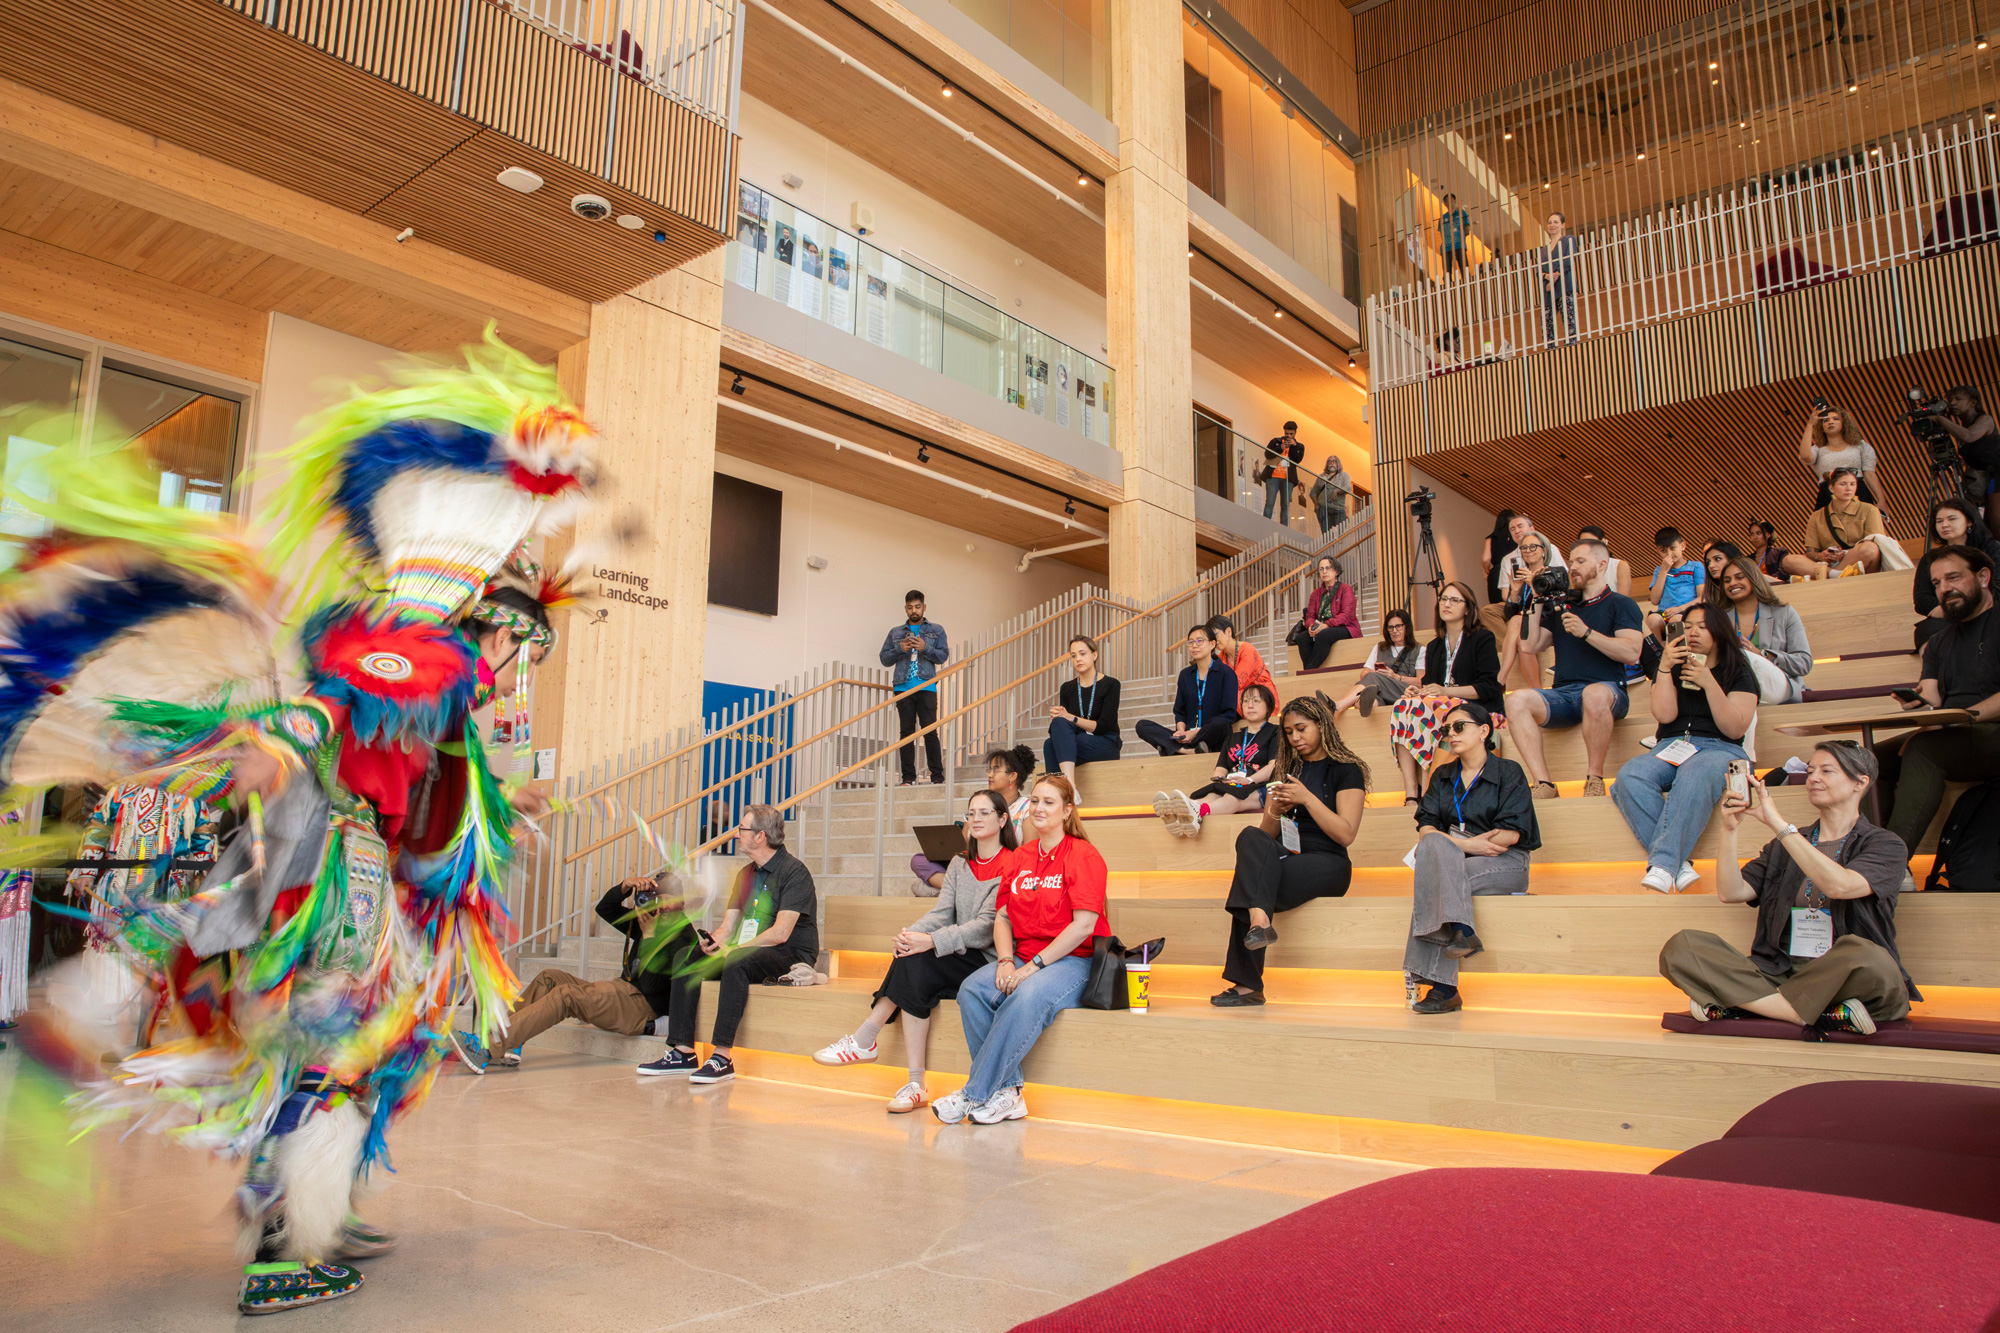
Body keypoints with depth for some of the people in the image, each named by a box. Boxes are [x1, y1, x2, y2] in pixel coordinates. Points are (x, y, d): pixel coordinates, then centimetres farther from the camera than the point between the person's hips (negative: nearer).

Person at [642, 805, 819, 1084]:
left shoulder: (793, 871, -12)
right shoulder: (746, 874, 15)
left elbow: (780, 933, -21)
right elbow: (727, 927, 13)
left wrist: (734, 948, -21)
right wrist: (710, 941, -10)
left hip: (792, 956, -8)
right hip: (749, 952, 9)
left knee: (737, 960, -36)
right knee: (685, 957, -6)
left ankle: (722, 1057, -36)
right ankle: (682, 1052, -12)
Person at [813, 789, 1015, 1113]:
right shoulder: (959, 864, 18)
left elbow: (987, 927, -16)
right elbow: (941, 912, 6)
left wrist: (932, 940, -27)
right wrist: (910, 934, -17)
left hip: (989, 961, -6)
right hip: (960, 961, 6)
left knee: (917, 961, -28)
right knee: (912, 960, -27)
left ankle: (864, 1040, -18)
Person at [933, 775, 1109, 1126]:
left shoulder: (1082, 855, -6)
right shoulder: (1019, 858, 14)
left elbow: (1083, 925, -15)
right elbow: (1002, 916, 13)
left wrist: (1033, 966, -18)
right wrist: (1006, 961, -7)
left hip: (1073, 961, -6)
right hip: (1023, 959, 6)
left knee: (1027, 998, -35)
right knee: (972, 989, -21)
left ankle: (974, 1094, -24)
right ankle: (1007, 1091, -20)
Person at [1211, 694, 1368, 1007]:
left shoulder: (1346, 770, 5)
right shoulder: (1285, 769, 20)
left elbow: (1346, 834, -6)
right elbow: (1267, 833, 18)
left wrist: (1307, 799, -14)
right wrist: (1275, 810, -4)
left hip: (1325, 862, -4)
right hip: (1283, 857, 5)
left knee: (1251, 882, -30)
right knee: (1251, 837, -31)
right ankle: (1259, 921, -46)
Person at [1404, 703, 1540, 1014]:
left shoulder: (1508, 772, 6)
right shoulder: (1442, 776, 19)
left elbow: (1511, 834, -7)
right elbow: (1425, 827, 4)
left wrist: (1457, 843, -9)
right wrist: (1464, 844, -14)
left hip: (1503, 864, -4)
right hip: (1450, 861, 4)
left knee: (1435, 880, -31)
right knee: (1434, 845, -31)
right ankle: (1460, 931, -41)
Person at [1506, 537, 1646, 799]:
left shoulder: (1621, 604, 10)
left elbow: (1631, 653, -6)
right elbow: (1531, 645, 16)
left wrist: (1586, 632, -12)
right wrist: (1537, 604, 14)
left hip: (1607, 690, -4)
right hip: (1563, 694, 4)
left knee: (1594, 694, -42)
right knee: (1516, 700, -27)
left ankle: (1595, 778, -23)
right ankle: (1543, 784, -31)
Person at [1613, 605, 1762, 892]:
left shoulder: (1738, 673, 13)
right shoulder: (1671, 668, 22)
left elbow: (1735, 729, -1)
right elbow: (1664, 715, 4)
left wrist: (1708, 683, -9)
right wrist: (1665, 667, -2)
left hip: (1719, 750, -3)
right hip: (1670, 748, 3)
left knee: (1694, 778, -42)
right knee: (1630, 776, -34)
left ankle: (1662, 864, -49)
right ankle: (1681, 864, -41)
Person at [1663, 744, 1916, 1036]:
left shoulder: (1885, 844, 7)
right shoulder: (1783, 847, 20)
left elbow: (1840, 885, -16)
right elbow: (1730, 893, 5)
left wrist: (1778, 823, -16)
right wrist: (1729, 829, -6)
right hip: (1779, 974, 4)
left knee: (1863, 954, -40)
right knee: (1681, 946, -21)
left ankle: (1739, 1004, -26)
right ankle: (1820, 1015, -27)